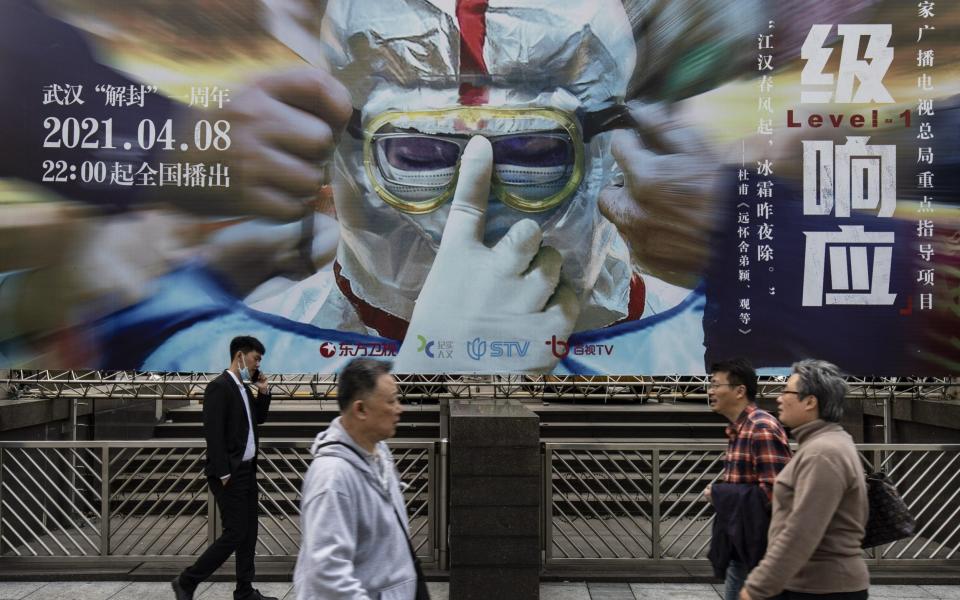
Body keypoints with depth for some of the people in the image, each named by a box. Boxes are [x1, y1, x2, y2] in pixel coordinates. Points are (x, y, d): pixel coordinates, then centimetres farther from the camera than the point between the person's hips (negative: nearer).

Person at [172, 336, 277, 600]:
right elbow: (213, 434, -20)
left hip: (247, 470, 9)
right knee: (234, 534, -7)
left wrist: (263, 392, 9)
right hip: (230, 474, -9)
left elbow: (258, 419, 25)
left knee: (248, 533, 11)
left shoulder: (243, 388, 12)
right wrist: (224, 474, -21)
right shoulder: (219, 387, -15)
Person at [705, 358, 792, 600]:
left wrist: (719, 494, -16)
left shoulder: (763, 429, -19)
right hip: (739, 544, 9)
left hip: (761, 547, -9)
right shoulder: (737, 430, 11)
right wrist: (721, 493, 3)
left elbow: (774, 493, -25)